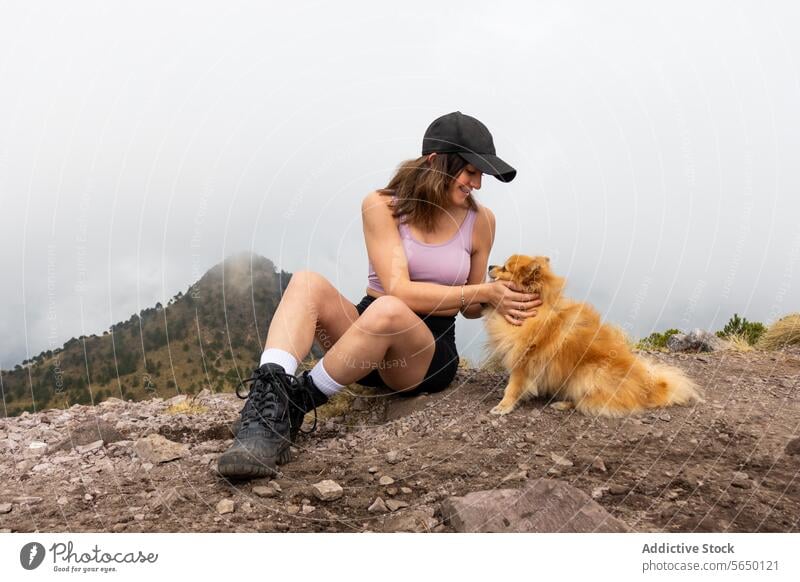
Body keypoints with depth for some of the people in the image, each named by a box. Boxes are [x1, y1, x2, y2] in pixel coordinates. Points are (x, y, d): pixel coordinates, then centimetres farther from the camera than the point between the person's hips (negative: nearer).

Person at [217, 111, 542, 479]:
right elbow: (398, 288, -17)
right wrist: (481, 291, -21)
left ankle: (296, 402, -26)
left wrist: (496, 301, -11)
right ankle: (267, 410, -47)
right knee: (309, 283, -30)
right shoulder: (381, 206, -5)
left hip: (430, 352, 0)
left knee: (388, 310, -37)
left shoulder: (480, 221, 1)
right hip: (364, 336, 1)